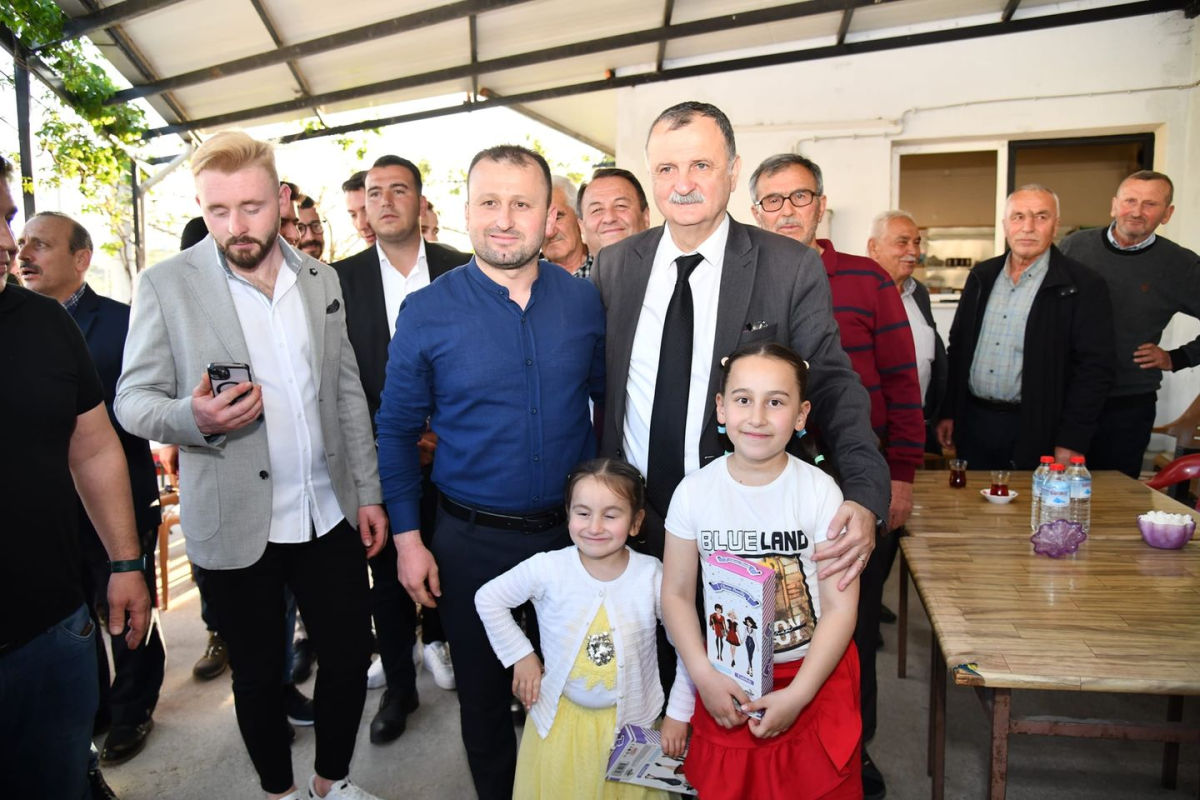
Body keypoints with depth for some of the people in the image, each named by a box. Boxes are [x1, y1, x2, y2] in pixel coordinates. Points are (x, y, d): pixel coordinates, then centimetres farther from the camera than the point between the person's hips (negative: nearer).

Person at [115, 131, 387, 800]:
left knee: (351, 655, 11)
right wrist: (191, 417, -26)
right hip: (237, 524, -3)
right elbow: (133, 399, -3)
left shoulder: (322, 279, 5)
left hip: (330, 514, 3)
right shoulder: (167, 285, -6)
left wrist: (369, 492, 6)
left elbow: (348, 392, 8)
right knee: (260, 674, 13)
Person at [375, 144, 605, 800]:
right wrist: (408, 538, -4)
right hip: (472, 541, -1)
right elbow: (397, 429, -2)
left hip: (573, 530, 2)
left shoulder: (584, 300, -4)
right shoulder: (427, 311, -8)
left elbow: (607, 397, 6)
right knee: (483, 692, 17)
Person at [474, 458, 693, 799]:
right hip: (561, 720, 1)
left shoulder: (651, 575, -18)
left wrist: (678, 714, -4)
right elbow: (488, 599, -4)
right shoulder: (547, 569, -18)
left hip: (633, 721, 0)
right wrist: (520, 656, -4)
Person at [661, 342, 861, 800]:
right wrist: (704, 677, -11)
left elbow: (840, 607, -11)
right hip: (725, 683, 2)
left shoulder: (821, 492, -13)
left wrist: (796, 695, -15)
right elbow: (677, 594, -3)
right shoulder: (695, 491, -9)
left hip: (812, 677, -1)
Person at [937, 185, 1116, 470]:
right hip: (972, 423, 4)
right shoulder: (982, 275, 8)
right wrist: (947, 412, 8)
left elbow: (1095, 367, -10)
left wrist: (1071, 443, -14)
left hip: (1035, 432, -4)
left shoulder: (1083, 286, -7)